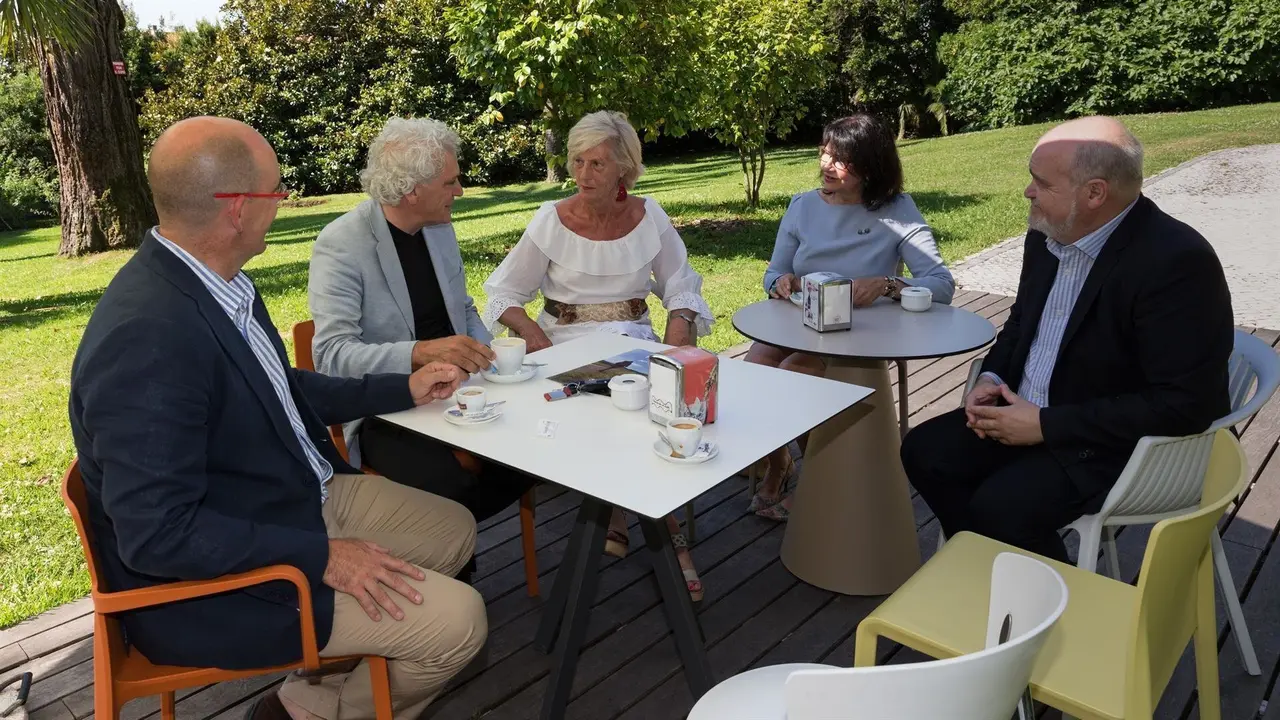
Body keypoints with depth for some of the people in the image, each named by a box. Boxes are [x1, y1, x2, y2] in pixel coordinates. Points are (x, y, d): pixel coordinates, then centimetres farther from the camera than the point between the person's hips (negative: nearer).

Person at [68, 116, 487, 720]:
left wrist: (404, 390, 14)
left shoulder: (219, 281, -3)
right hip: (210, 580, -9)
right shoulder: (147, 336, -31)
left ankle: (338, 671, 24)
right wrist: (321, 556, -24)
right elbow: (159, 534, -29)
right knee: (458, 622, -12)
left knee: (455, 531, 16)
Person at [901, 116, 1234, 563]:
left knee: (999, 506, -25)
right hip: (1024, 413, 8)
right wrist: (990, 378, -4)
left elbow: (1185, 404, -26)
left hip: (1120, 444, -8)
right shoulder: (1049, 234, 1)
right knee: (925, 451, -4)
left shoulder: (1176, 261, -23)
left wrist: (1047, 425, -23)